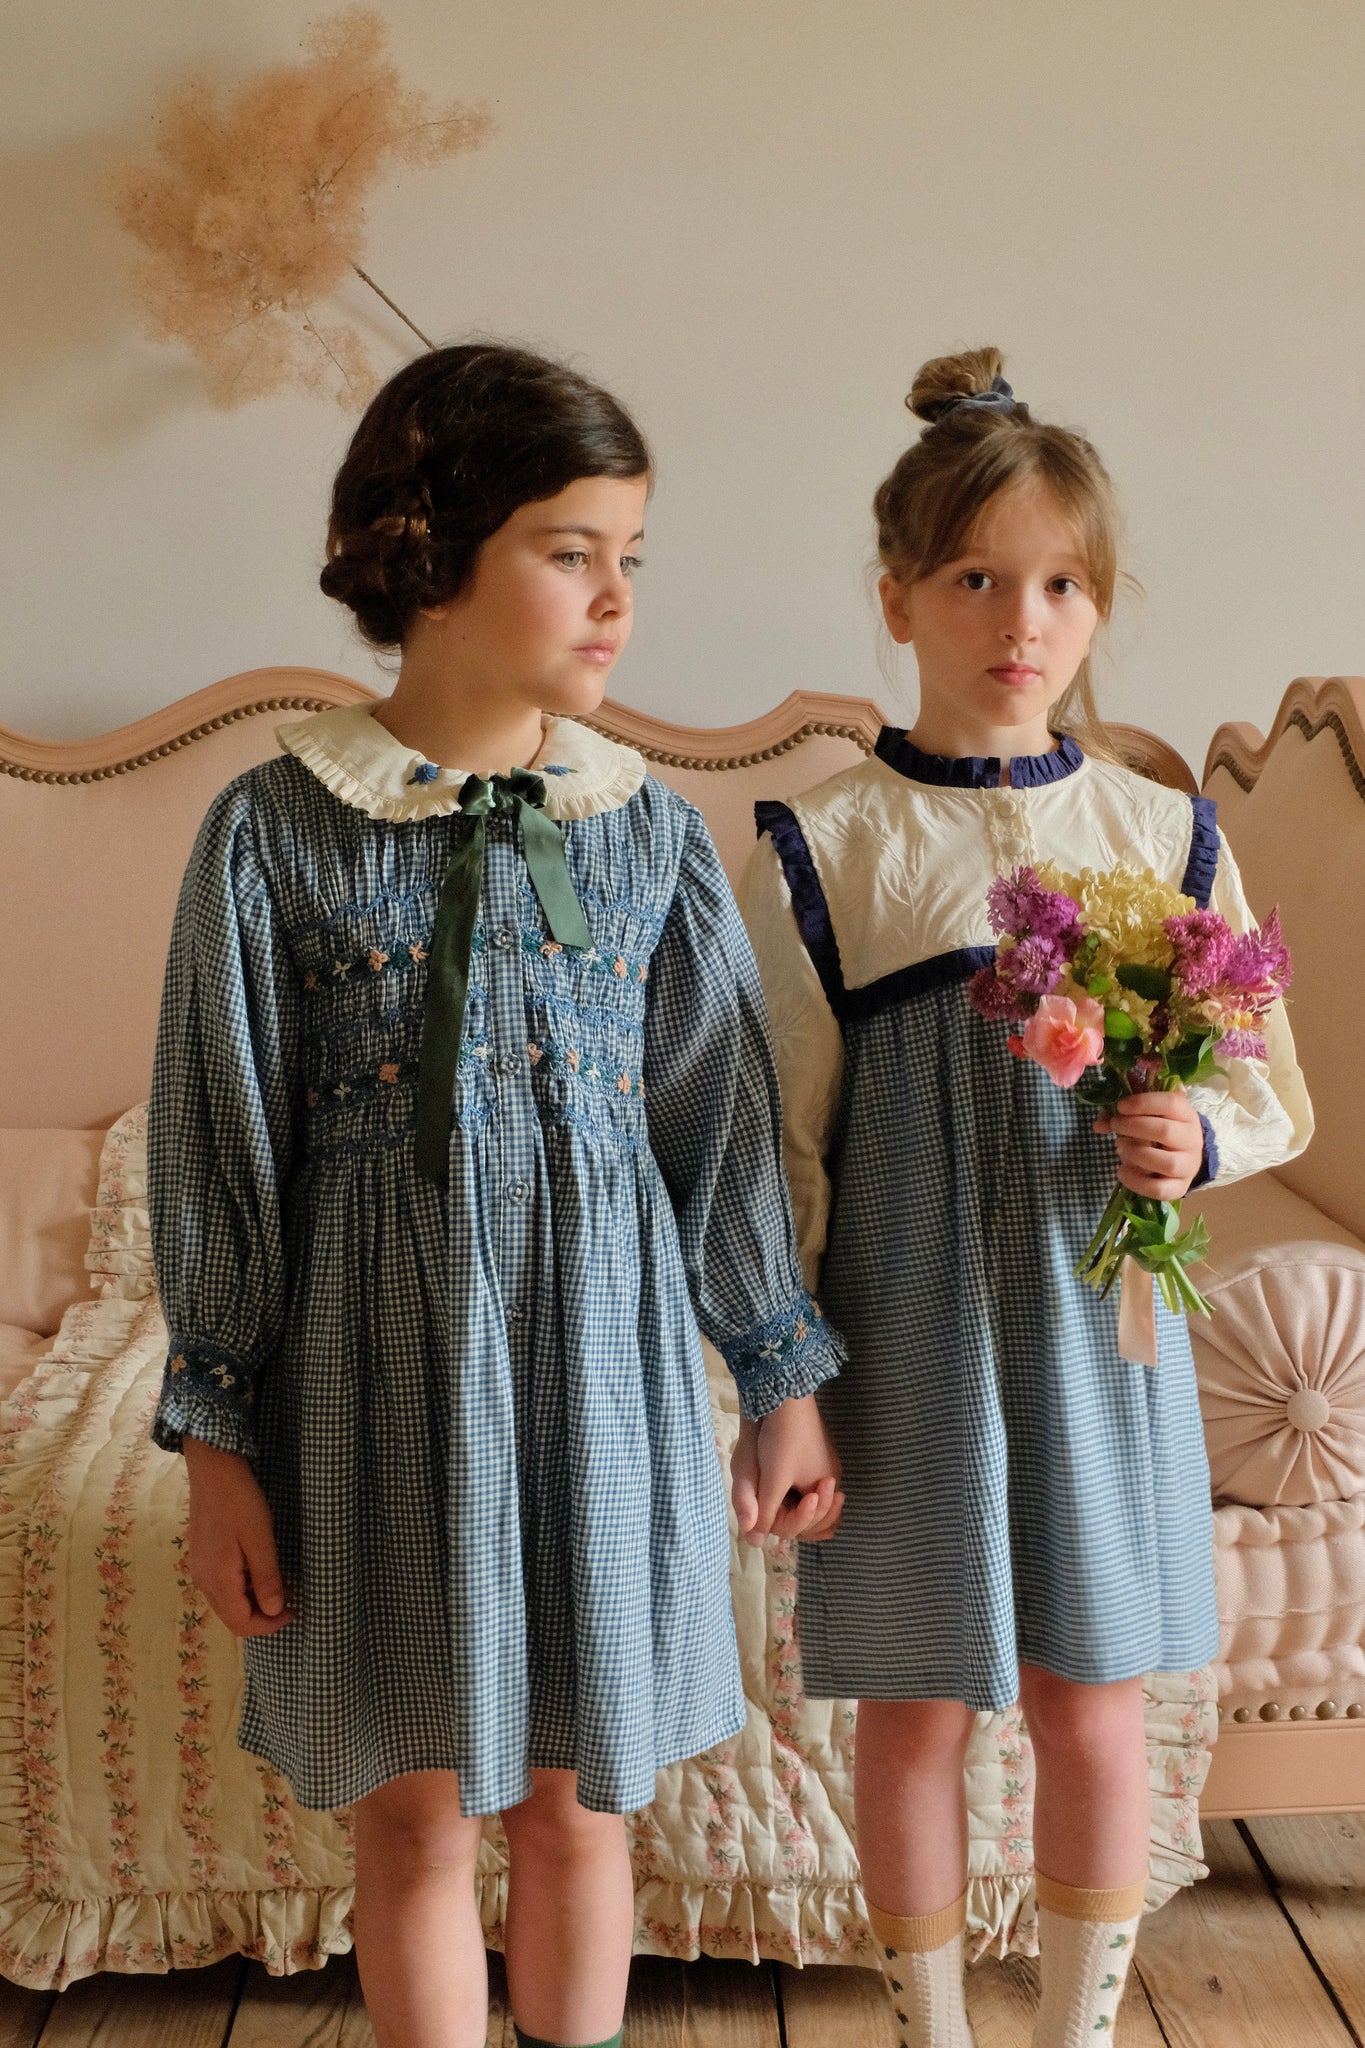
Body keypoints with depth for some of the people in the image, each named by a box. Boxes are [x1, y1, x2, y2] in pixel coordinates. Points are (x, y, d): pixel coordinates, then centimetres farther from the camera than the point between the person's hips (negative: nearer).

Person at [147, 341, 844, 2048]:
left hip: (600, 1343, 2)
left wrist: (784, 1376, 7)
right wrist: (218, 1443, -2)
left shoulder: (649, 831, 0)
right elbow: (219, 1154, -3)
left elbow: (725, 1121, 5)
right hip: (380, 1363, -1)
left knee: (576, 1801, 14)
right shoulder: (276, 828, -6)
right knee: (416, 1815, 11)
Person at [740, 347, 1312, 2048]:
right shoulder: (823, 849, -6)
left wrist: (1196, 1137, -15)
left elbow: (1277, 1096, 7)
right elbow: (778, 1143, -3)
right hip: (908, 1342, -2)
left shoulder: (1165, 837, 0)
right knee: (918, 1712, 11)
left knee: (1090, 1707, 12)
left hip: (1097, 1330, 2)